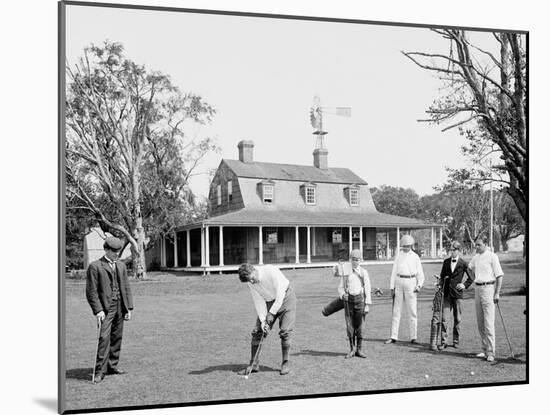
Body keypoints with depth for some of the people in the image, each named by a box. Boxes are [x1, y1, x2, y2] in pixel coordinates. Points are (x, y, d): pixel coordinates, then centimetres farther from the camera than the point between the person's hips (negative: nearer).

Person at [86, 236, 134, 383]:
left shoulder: (121, 266, 15)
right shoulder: (95, 266, -4)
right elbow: (91, 291, -7)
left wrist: (129, 308, 9)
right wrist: (98, 310, -14)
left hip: (120, 307, 6)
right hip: (105, 308, -6)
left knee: (117, 338, 8)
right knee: (104, 338, -11)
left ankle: (112, 366, 18)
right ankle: (100, 371, -9)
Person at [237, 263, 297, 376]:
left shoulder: (271, 271, -30)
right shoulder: (250, 282, -12)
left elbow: (280, 294, -27)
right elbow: (258, 301, -9)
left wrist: (272, 313, -23)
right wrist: (263, 320, -18)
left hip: (285, 298, -5)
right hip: (268, 301, 5)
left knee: (285, 331, -15)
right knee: (257, 331, -5)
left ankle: (285, 363, -2)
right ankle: (253, 364, 3)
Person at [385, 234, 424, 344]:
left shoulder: (415, 257, 6)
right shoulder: (398, 256, 8)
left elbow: (420, 274, 7)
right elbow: (394, 272, 8)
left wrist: (419, 285, -9)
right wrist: (392, 287, 2)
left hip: (410, 283, -1)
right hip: (399, 283, 1)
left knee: (412, 311, -1)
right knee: (396, 310, 2)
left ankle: (413, 337, 4)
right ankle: (393, 337, 6)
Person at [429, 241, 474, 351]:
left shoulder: (463, 264, 0)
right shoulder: (446, 262, 10)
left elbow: (471, 278, 7)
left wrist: (465, 285, -5)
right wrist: (440, 284, 1)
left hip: (457, 293, -2)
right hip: (446, 293, 2)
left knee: (457, 319, 6)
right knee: (444, 318, -4)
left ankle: (456, 341, 18)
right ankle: (444, 341, 1)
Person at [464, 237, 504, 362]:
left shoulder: (492, 256, -7)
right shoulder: (475, 258, 14)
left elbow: (499, 275, -8)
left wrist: (497, 293, -11)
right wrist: (464, 284, 9)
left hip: (488, 288, -7)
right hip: (477, 289, 7)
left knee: (489, 323, -9)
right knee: (480, 323, 9)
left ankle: (490, 353, -7)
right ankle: (485, 350, 17)